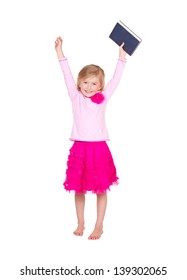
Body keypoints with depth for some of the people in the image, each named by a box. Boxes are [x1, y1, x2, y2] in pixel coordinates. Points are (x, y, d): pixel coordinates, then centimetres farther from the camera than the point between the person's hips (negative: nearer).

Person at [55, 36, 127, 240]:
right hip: (79, 147, 1)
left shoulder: (103, 98, 4)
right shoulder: (76, 97, 4)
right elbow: (67, 75, 1)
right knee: (79, 189, 10)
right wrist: (60, 53, -3)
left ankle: (99, 226, 19)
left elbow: (116, 78, 4)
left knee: (101, 189, 6)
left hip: (99, 148, 0)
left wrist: (121, 55, 2)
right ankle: (80, 224, 26)